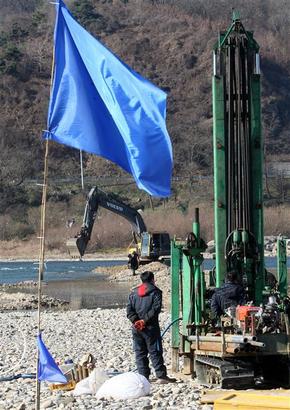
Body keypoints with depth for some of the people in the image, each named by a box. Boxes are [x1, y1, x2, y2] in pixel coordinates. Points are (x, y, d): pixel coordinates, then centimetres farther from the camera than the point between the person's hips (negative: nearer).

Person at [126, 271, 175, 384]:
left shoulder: (133, 293, 12)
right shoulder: (155, 292, -1)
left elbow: (129, 310, 4)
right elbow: (156, 309, -13)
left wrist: (136, 321, -5)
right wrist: (145, 320, -13)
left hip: (136, 328, 4)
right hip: (151, 327, -4)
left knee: (140, 353, 8)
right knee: (155, 352, -2)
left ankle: (143, 376, 6)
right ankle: (161, 376, -4)